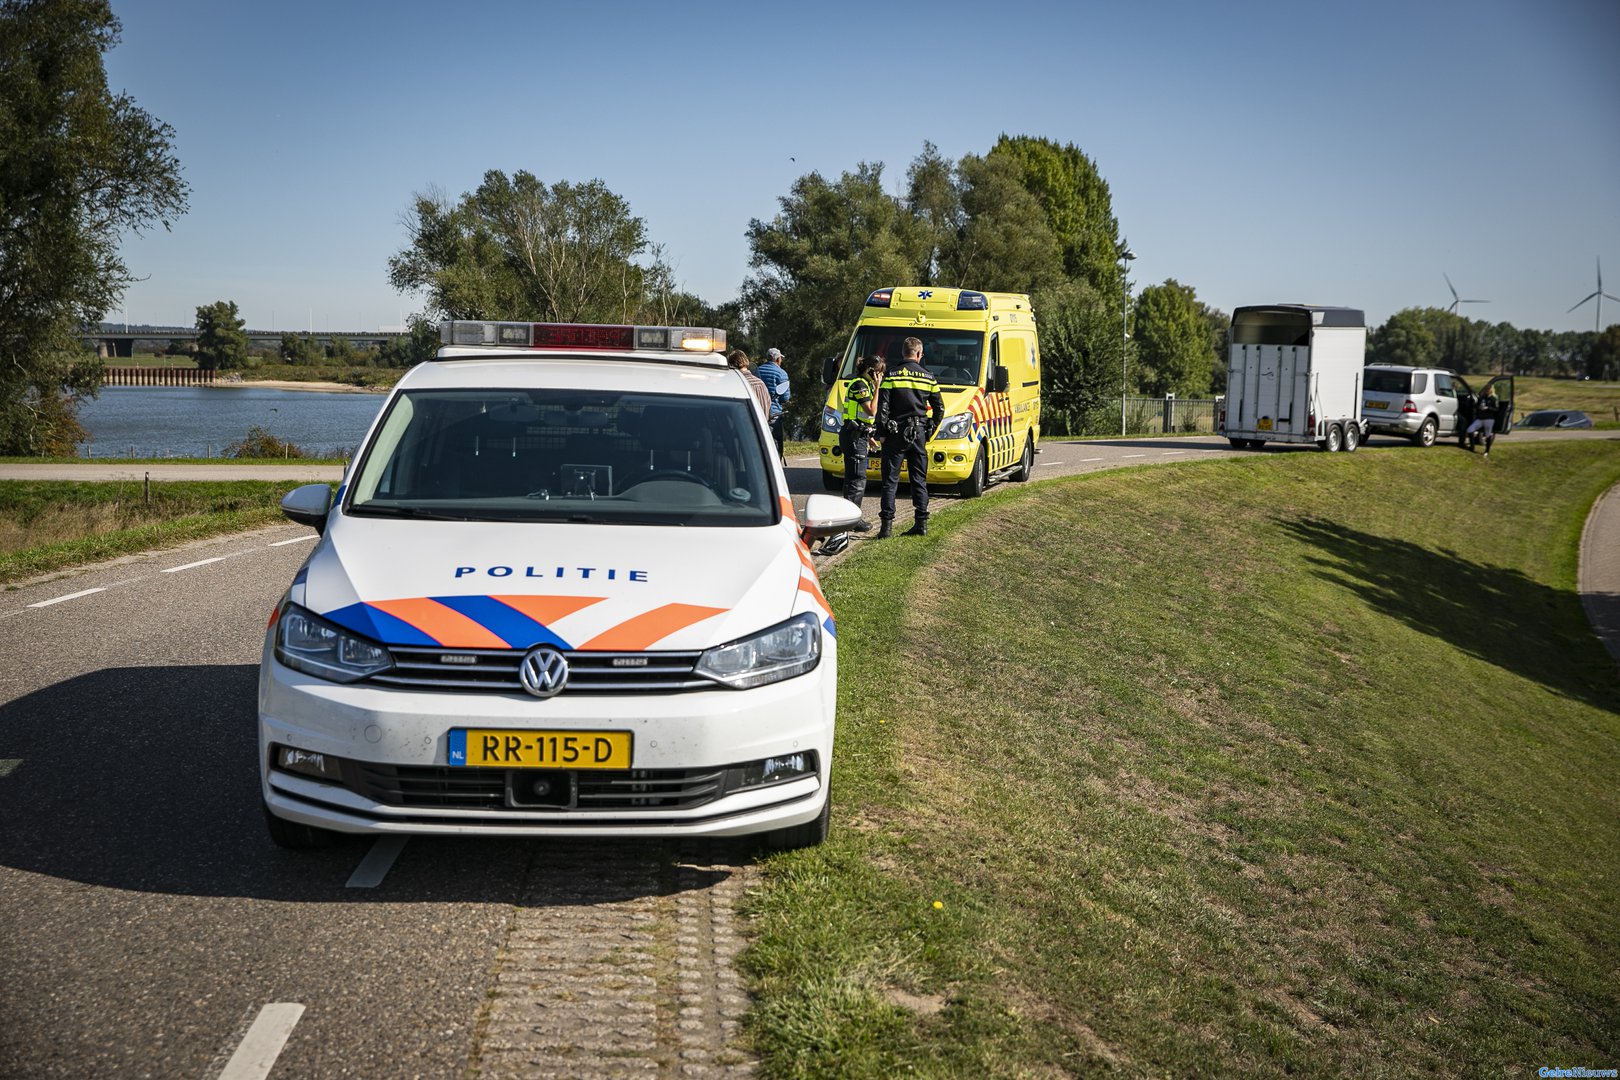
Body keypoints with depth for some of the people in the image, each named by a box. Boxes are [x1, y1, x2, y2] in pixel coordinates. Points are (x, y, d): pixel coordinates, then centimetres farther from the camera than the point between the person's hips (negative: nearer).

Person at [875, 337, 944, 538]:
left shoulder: (891, 377, -4)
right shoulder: (928, 378, 5)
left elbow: (882, 408, -7)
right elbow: (939, 409, 8)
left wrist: (882, 433, -1)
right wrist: (930, 431, 17)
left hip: (896, 433, -3)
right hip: (919, 435, 3)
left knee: (891, 480, -1)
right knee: (919, 480, 11)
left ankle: (886, 524, -8)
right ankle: (921, 523, 10)